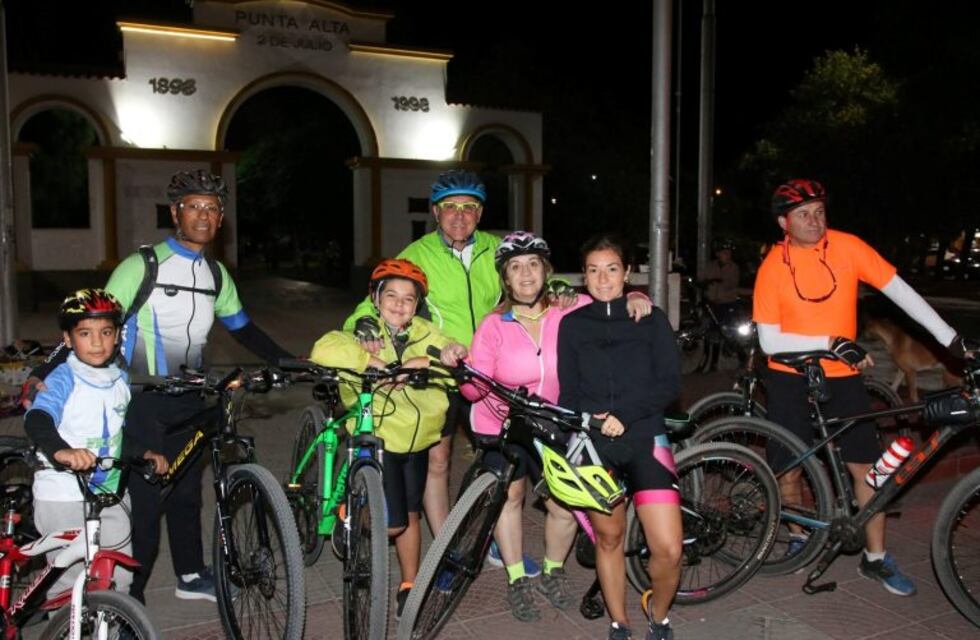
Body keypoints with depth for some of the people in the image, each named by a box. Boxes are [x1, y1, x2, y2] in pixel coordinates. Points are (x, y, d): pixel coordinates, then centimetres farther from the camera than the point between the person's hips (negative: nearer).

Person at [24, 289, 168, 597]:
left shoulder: (121, 380, 6)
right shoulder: (63, 379, -14)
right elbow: (37, 419, -34)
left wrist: (144, 454, 5)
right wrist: (60, 450, -52)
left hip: (109, 493, 6)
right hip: (63, 497, -6)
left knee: (120, 577, 13)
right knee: (69, 586, 2)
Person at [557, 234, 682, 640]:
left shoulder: (651, 319, 6)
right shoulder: (572, 324, 9)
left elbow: (670, 383, -2)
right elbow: (568, 393, 7)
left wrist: (623, 413, -15)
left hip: (644, 437, -1)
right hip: (593, 443, 1)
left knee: (668, 550, -8)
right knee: (608, 538, 9)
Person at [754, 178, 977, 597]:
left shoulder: (848, 247, -6)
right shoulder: (773, 266, -11)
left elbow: (900, 291, -4)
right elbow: (769, 341, -13)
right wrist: (831, 342, -21)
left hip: (842, 376, 2)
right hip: (790, 378, -1)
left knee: (866, 465, 1)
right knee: (790, 468, 6)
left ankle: (876, 558, 18)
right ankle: (799, 536, 32)